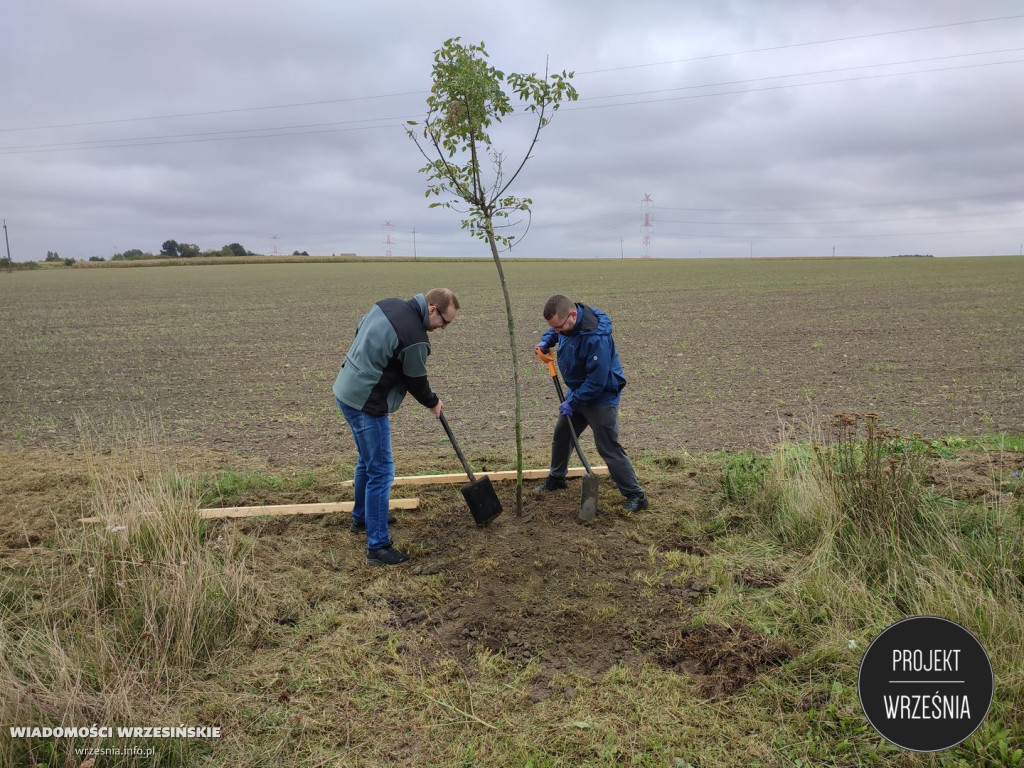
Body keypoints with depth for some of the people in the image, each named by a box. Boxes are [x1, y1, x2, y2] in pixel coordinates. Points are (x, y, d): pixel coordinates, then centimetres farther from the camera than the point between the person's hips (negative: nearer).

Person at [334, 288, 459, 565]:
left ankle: (362, 518, 43)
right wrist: (433, 403, 11)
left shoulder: (388, 304, 2)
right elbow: (417, 381, -8)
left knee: (368, 460, 25)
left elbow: (359, 331, 16)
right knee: (381, 472, -4)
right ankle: (377, 547, 2)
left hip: (347, 390, 10)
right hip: (366, 404, -10)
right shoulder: (414, 339, -23)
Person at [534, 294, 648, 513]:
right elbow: (554, 331, 18)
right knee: (561, 435, 21)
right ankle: (556, 478, 42)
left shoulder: (596, 338, -36)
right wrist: (546, 341, -3)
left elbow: (597, 382, -32)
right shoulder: (568, 322, -10)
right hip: (577, 392, 9)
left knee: (609, 449, -4)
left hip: (600, 398, -9)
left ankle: (636, 496, 7)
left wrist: (572, 402, -23)